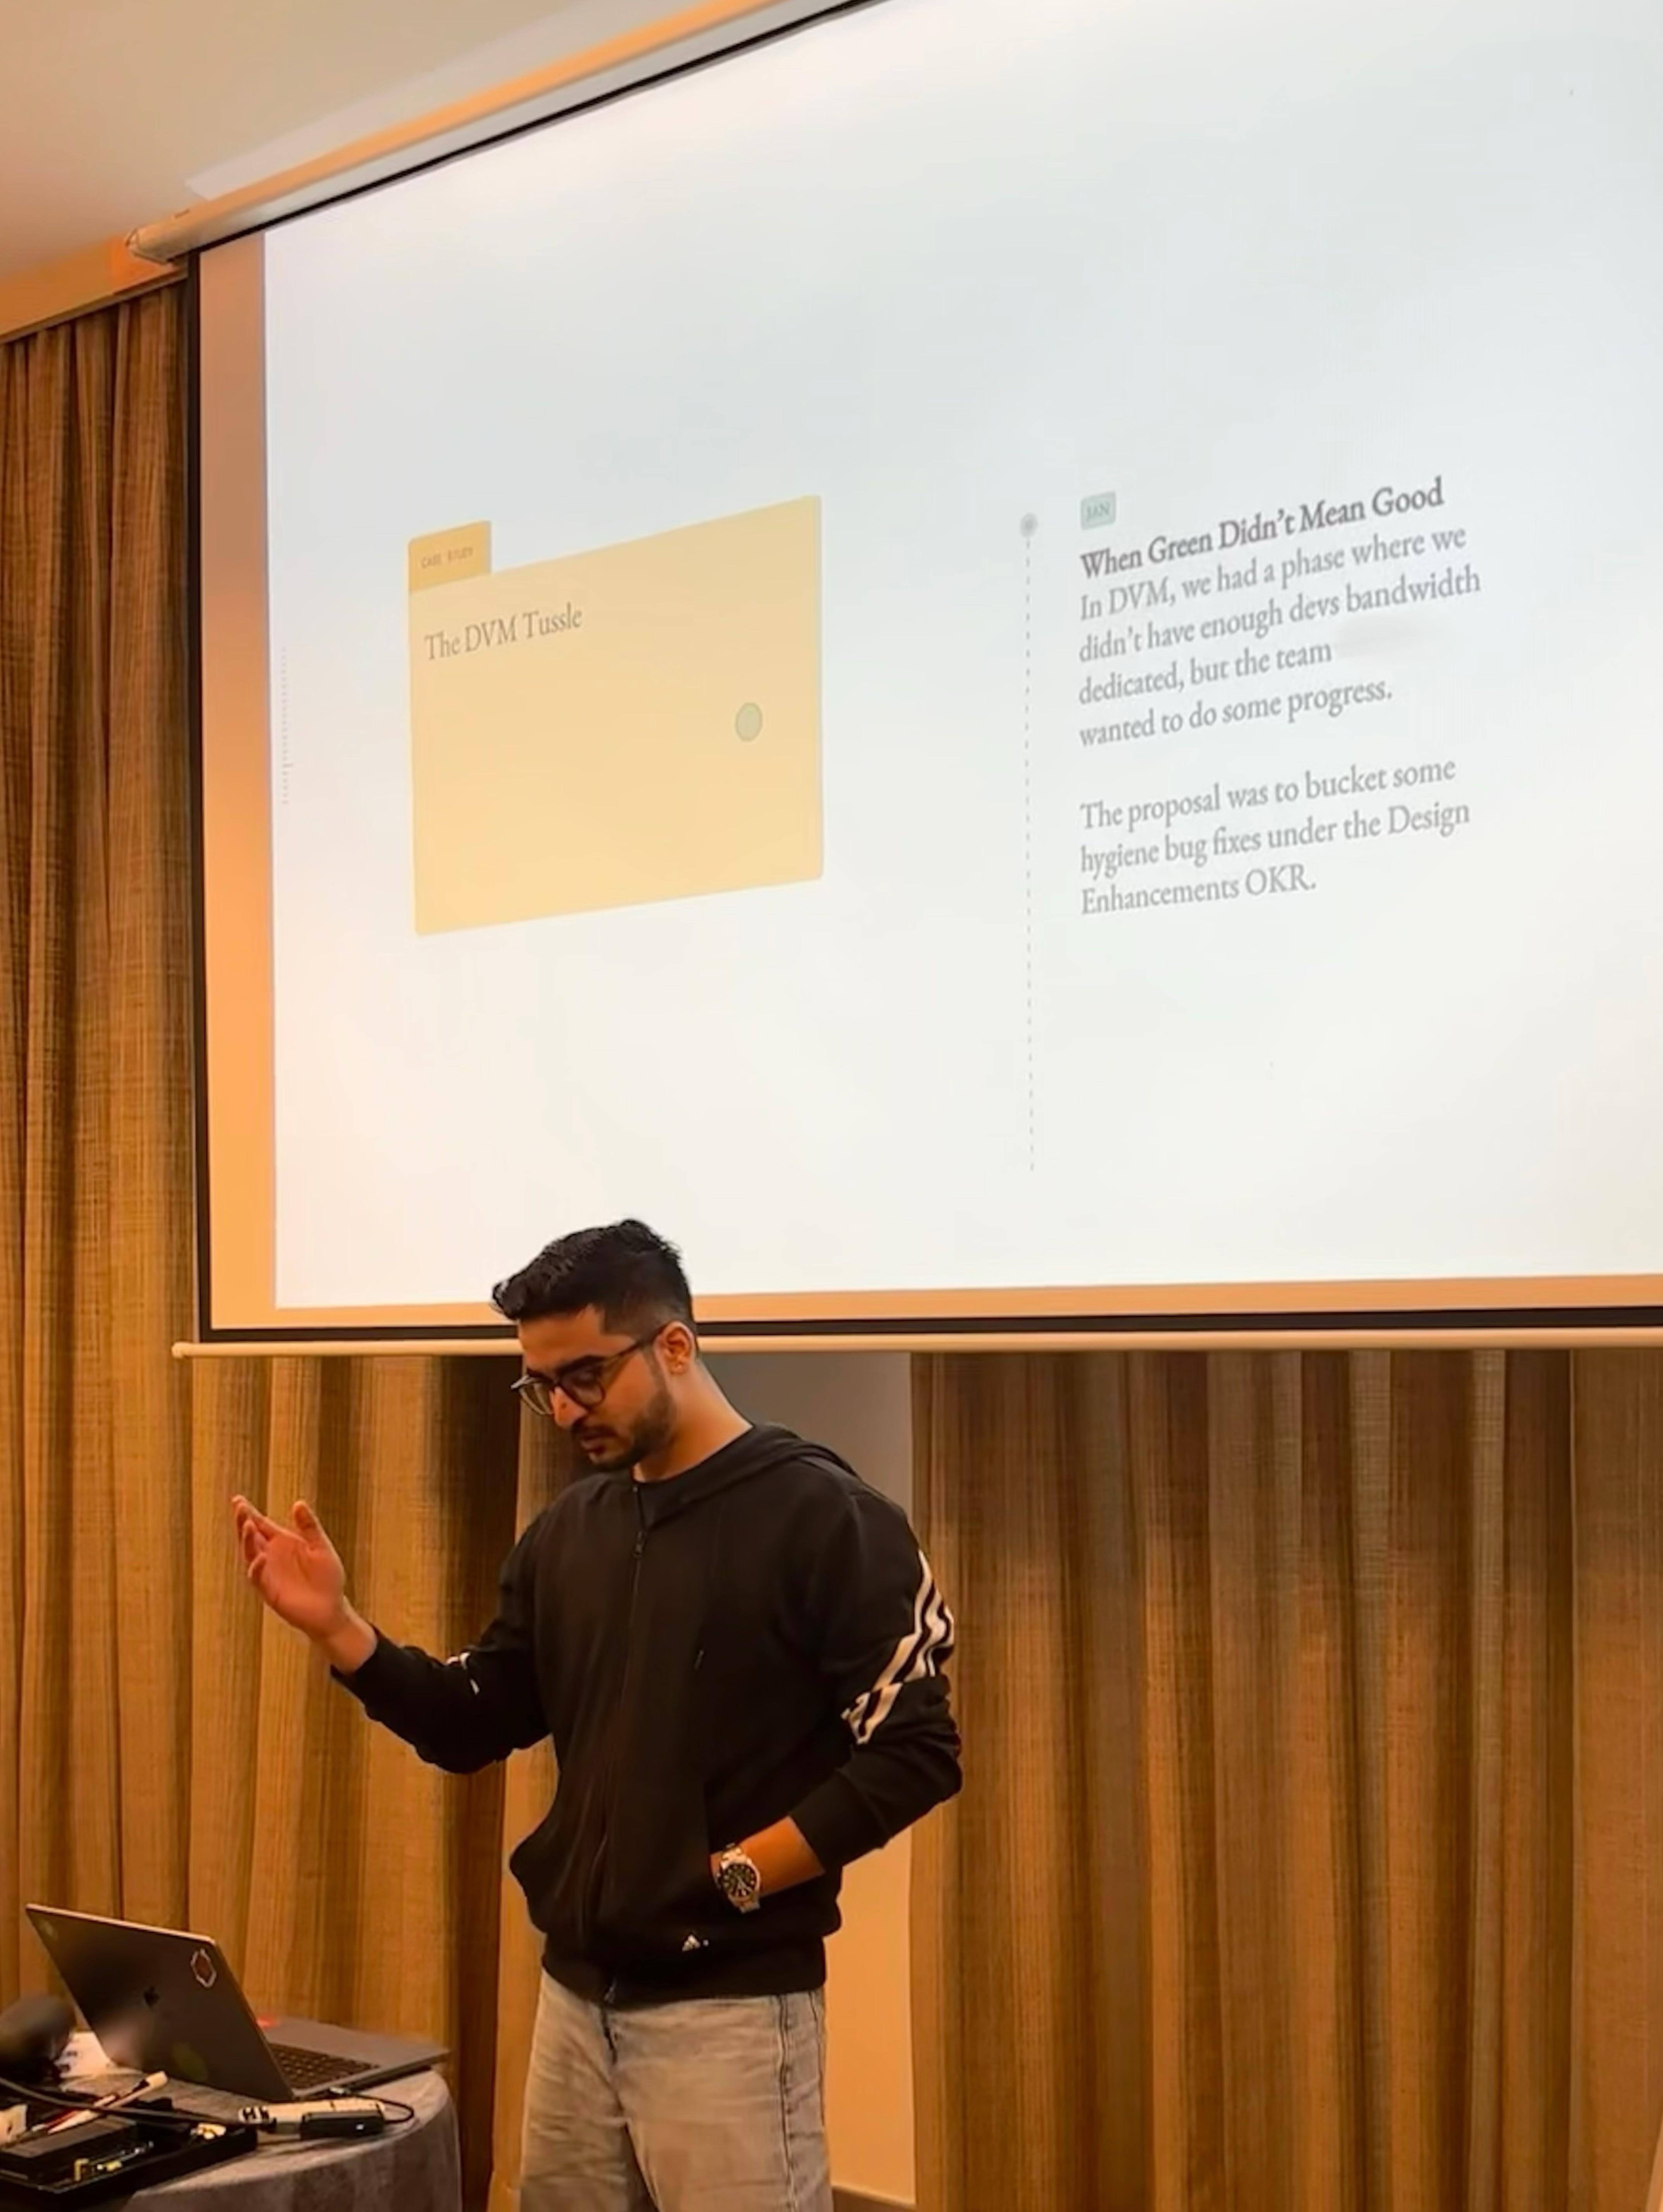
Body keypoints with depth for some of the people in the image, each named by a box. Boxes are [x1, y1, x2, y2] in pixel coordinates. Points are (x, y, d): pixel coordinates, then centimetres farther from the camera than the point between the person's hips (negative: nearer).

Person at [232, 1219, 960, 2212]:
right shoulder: (570, 1532, 11)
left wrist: (736, 1876, -17)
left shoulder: (823, 1516, -9)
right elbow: (473, 1728, 13)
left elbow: (916, 1753, -13)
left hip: (729, 2007, -6)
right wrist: (338, 1627, -1)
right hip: (578, 1995, 6)